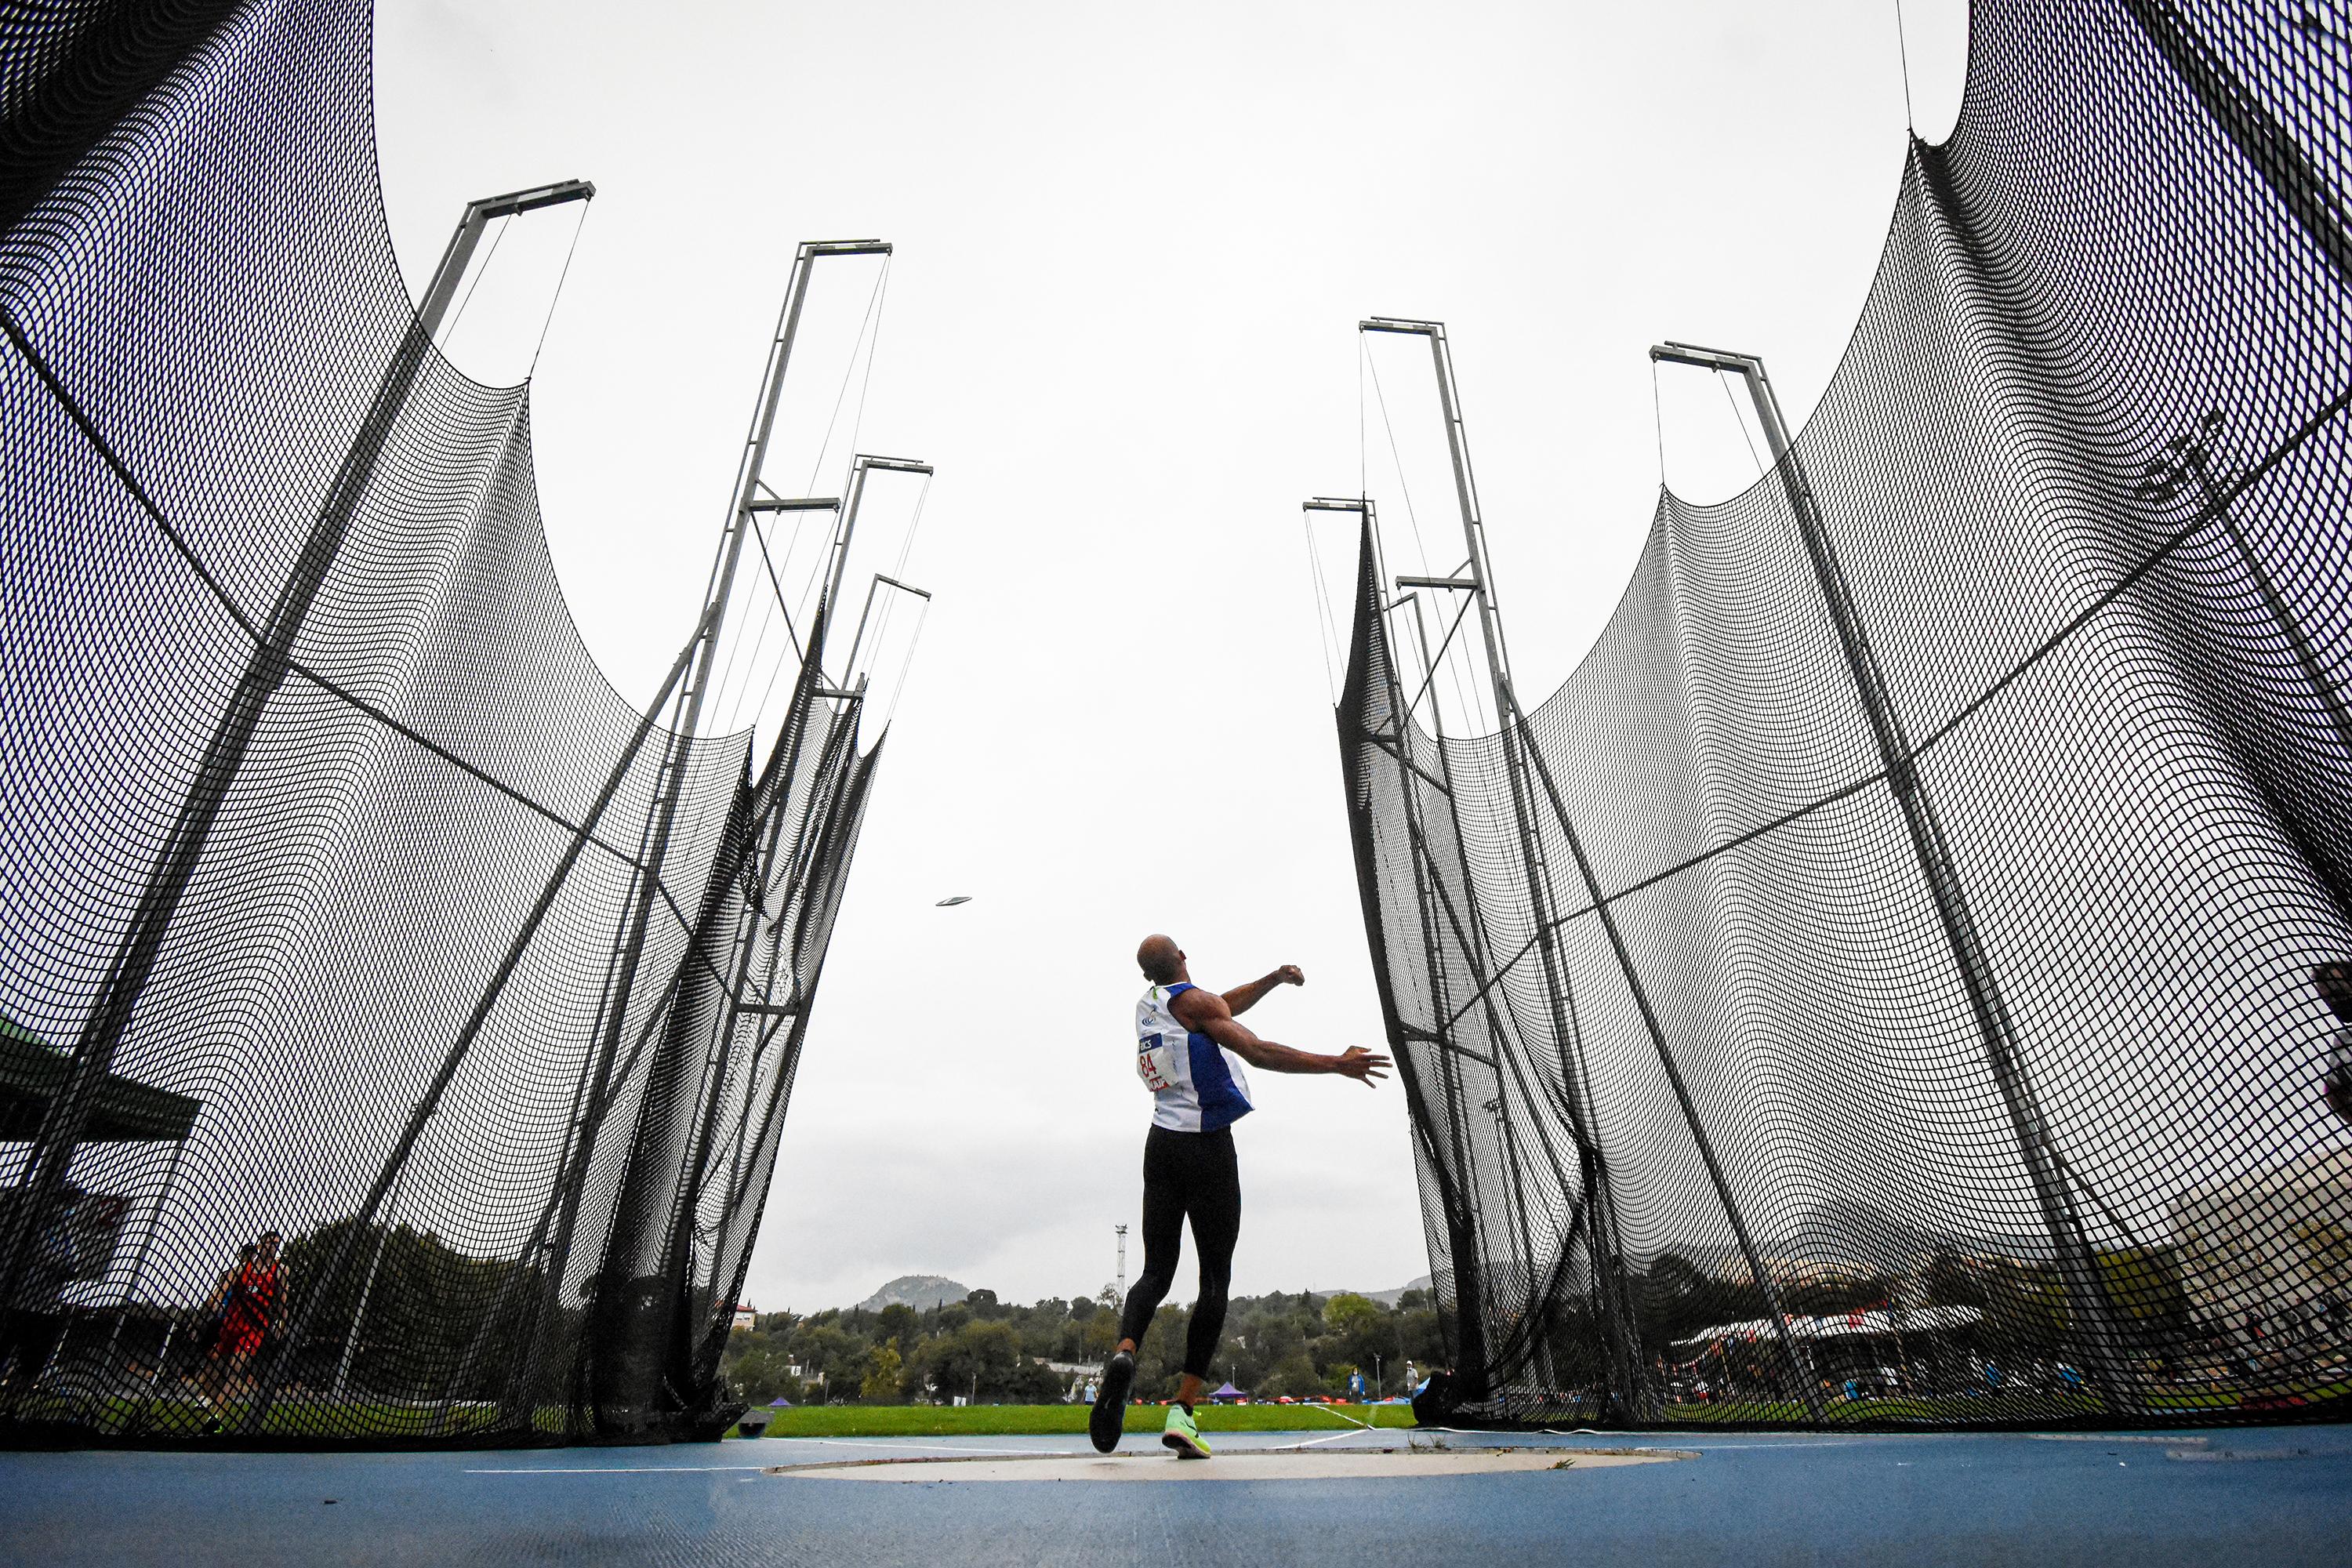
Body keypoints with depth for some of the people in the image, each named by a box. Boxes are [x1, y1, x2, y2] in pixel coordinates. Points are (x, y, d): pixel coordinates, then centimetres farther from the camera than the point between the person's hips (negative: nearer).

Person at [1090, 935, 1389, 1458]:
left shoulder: (1147, 1004, 13)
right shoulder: (1192, 1000, -8)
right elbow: (1257, 1051, -18)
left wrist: (1273, 979, 26)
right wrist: (1338, 1064, -17)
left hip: (1161, 1143, 6)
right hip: (1207, 1146, -6)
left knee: (1157, 1270, 9)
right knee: (1215, 1278, 2)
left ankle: (1124, 1352, -19)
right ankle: (1183, 1410, -3)